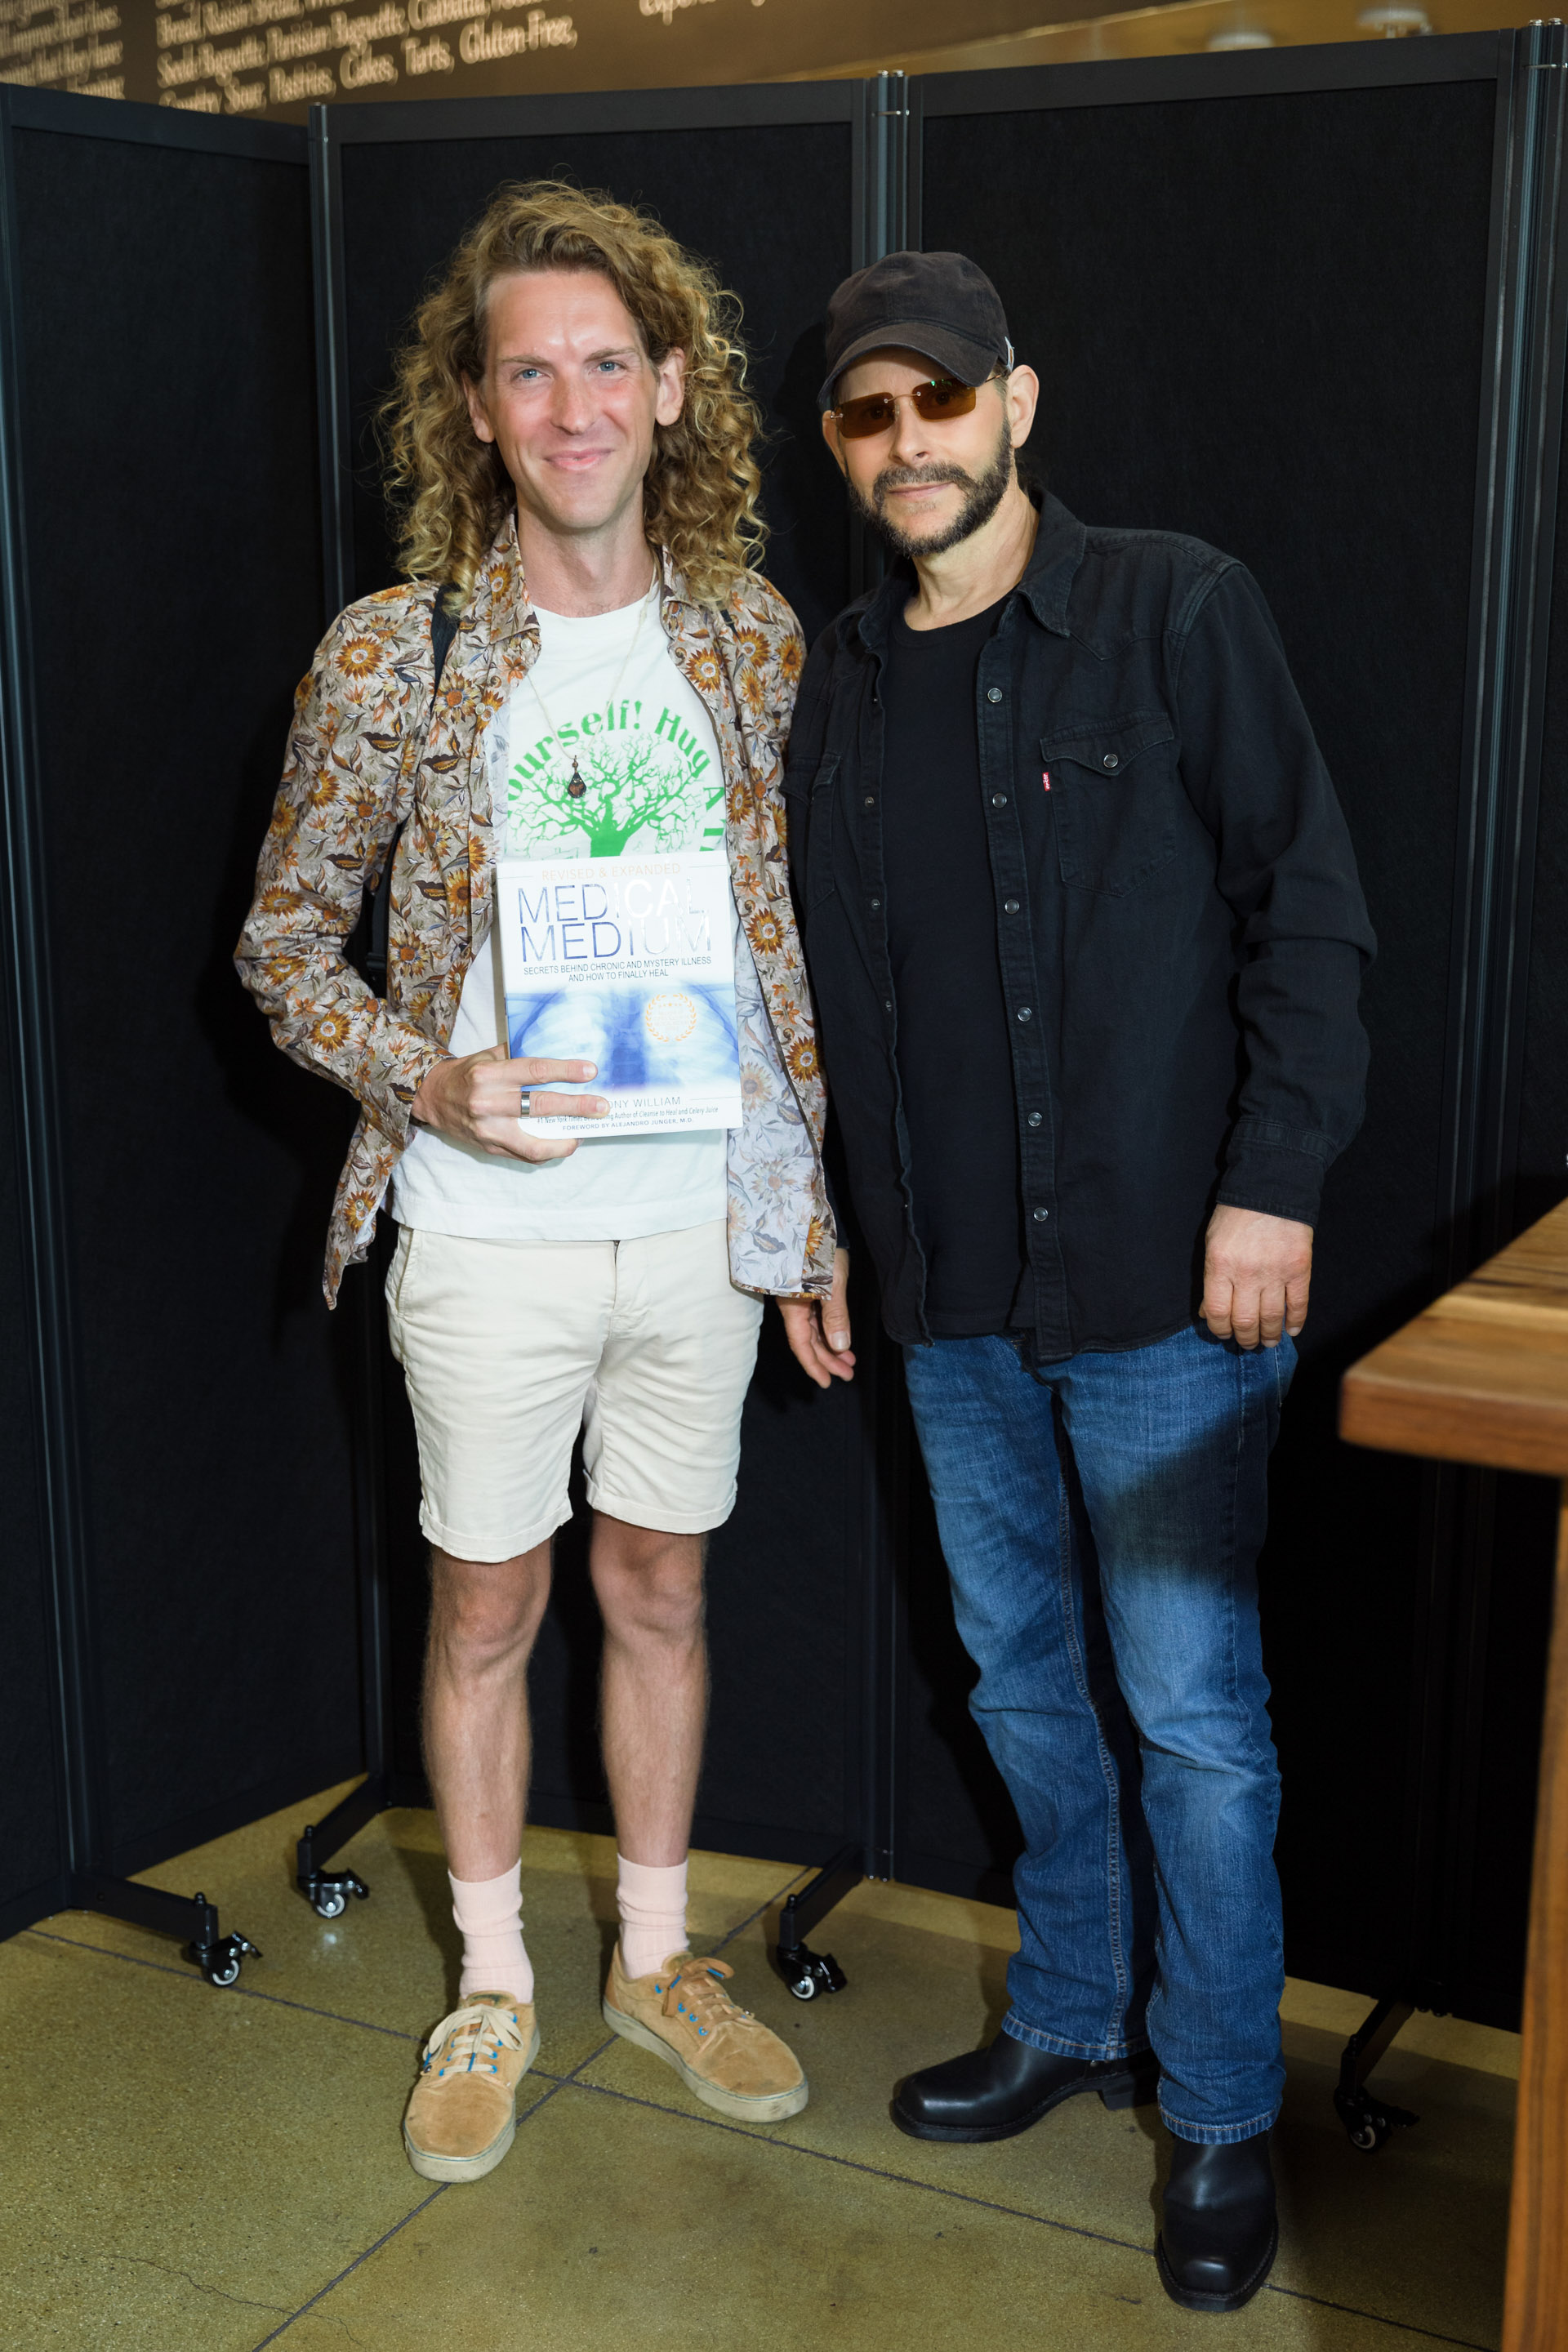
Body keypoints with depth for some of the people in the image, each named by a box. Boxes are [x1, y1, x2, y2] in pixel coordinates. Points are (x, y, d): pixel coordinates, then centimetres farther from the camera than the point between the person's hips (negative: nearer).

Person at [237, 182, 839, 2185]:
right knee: (485, 1604, 11)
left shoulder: (755, 642, 1)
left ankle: (657, 1958, 35)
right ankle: (492, 1986, 31)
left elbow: (796, 927, 9)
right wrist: (430, 1083, -19)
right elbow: (284, 939, -1)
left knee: (661, 1586, 16)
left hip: (702, 1215, 3)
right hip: (492, 1231, -2)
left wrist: (818, 1197, 6)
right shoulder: (388, 659, -9)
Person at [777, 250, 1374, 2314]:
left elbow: (1308, 906, -9)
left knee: (1189, 1703, 2)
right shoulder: (841, 687, 9)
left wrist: (1275, 1180, -15)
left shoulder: (1178, 613, -6)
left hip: (1160, 1281, -5)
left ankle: (1223, 2111, 20)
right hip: (951, 1291, 6)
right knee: (1026, 1678, 17)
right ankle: (1071, 2020, 36)